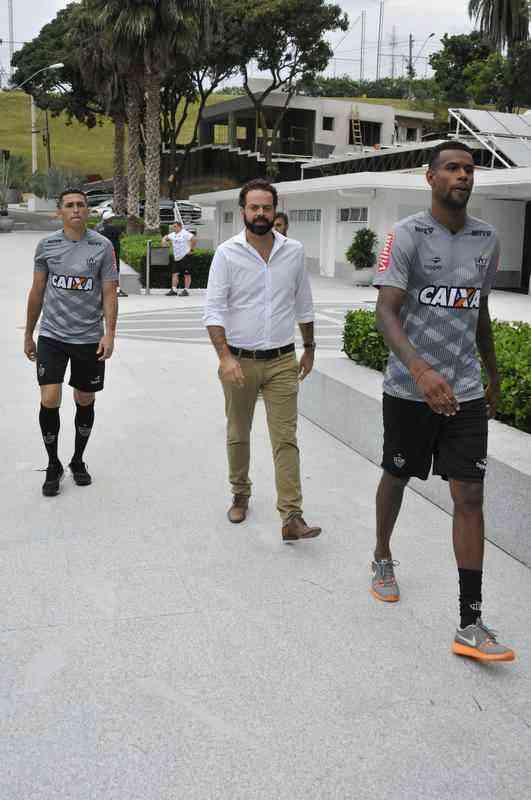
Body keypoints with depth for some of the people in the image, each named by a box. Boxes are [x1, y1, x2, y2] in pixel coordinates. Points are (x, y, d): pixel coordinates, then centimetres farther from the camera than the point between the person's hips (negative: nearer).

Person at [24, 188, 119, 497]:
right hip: (52, 336, 0)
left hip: (90, 338, 0)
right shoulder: (46, 245, 3)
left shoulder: (102, 246, -1)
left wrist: (110, 333, -14)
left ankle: (78, 461, 32)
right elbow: (37, 291, 9)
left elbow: (109, 293, -3)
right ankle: (54, 465, 11)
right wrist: (28, 335, 12)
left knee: (85, 401, 11)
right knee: (49, 401, -10)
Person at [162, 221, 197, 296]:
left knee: (187, 275, -2)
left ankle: (186, 290, 1)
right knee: (175, 274, 3)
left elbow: (194, 239, -18)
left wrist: (192, 249, -15)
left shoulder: (185, 233, -10)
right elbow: (166, 237, 30)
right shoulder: (172, 235, 13)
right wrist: (164, 240, 8)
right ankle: (174, 290, 4)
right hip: (176, 258, 8)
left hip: (185, 257, -8)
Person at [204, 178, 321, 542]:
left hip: (282, 361, 1)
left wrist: (309, 350, 17)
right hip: (240, 361, -1)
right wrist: (225, 356, -20)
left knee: (286, 439, -3)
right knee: (238, 435, 14)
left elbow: (304, 305, 13)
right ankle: (241, 495, 35)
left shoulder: (294, 251, 2)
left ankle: (292, 518, -3)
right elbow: (214, 310, -9)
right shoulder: (227, 253, -6)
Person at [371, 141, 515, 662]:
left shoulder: (487, 239, 8)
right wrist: (420, 370, -34)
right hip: (409, 389, -3)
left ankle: (470, 625, 1)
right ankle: (383, 559, 44)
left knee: (469, 496, -3)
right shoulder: (406, 235, -9)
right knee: (396, 478, 15)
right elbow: (386, 313, -17)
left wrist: (494, 379, 25)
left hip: (465, 390, 4)